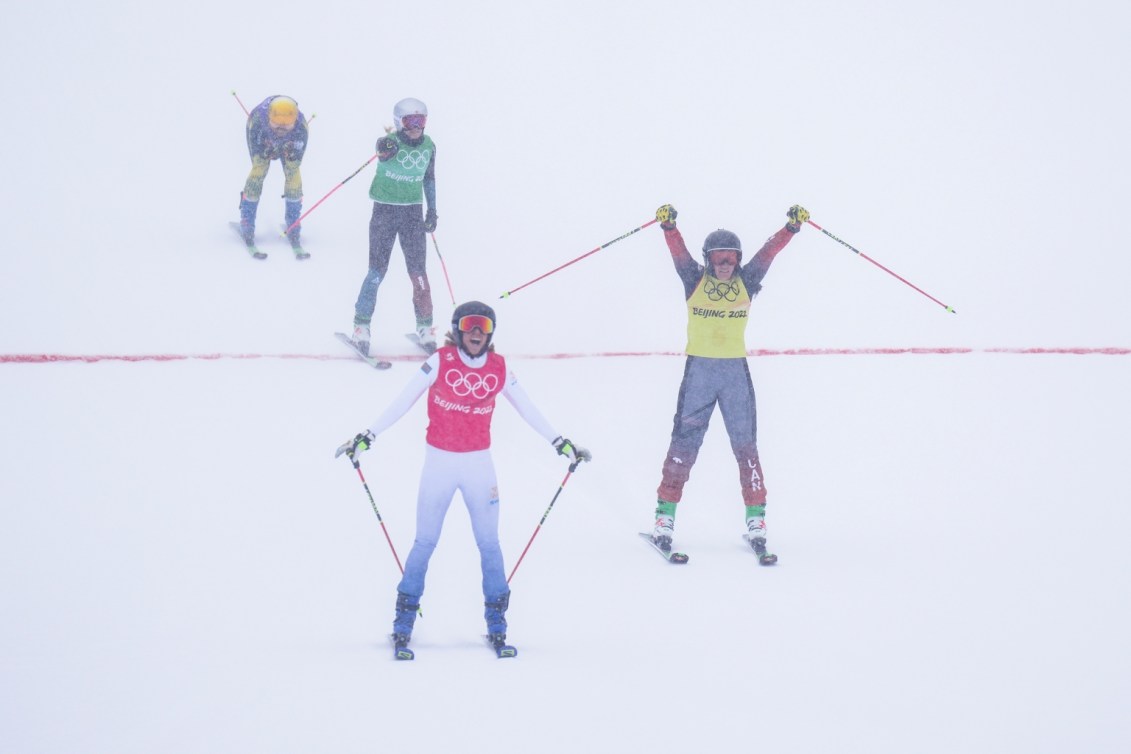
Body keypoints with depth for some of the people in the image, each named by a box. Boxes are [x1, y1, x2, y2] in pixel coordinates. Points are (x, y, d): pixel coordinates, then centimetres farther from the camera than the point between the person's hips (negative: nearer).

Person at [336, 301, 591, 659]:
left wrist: (560, 443, 12)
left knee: (489, 543, 5)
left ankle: (497, 626, 14)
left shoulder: (499, 368, 0)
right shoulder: (440, 361, -9)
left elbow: (528, 409, 11)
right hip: (439, 463, -2)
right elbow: (402, 402, -8)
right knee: (425, 542, 1)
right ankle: (403, 625, 8)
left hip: (479, 465, 2)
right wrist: (367, 437, -12)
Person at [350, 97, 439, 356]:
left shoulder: (428, 146, 2)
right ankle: (361, 324, 6)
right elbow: (383, 155, -35)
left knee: (418, 269, 0)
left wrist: (432, 211, 16)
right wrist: (384, 151, -59)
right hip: (385, 210, -3)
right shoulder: (390, 142, -12)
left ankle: (425, 325, 11)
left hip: (413, 213, 3)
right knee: (378, 269, -3)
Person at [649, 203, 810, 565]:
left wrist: (791, 227, -18)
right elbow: (679, 252, -13)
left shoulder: (747, 282, 5)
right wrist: (668, 226, -31)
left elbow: (769, 251, -4)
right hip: (699, 369, -2)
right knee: (684, 443, -2)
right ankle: (665, 518, 2)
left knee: (745, 446, 1)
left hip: (736, 371, 2)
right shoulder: (694, 280, 1)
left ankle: (756, 522, 3)